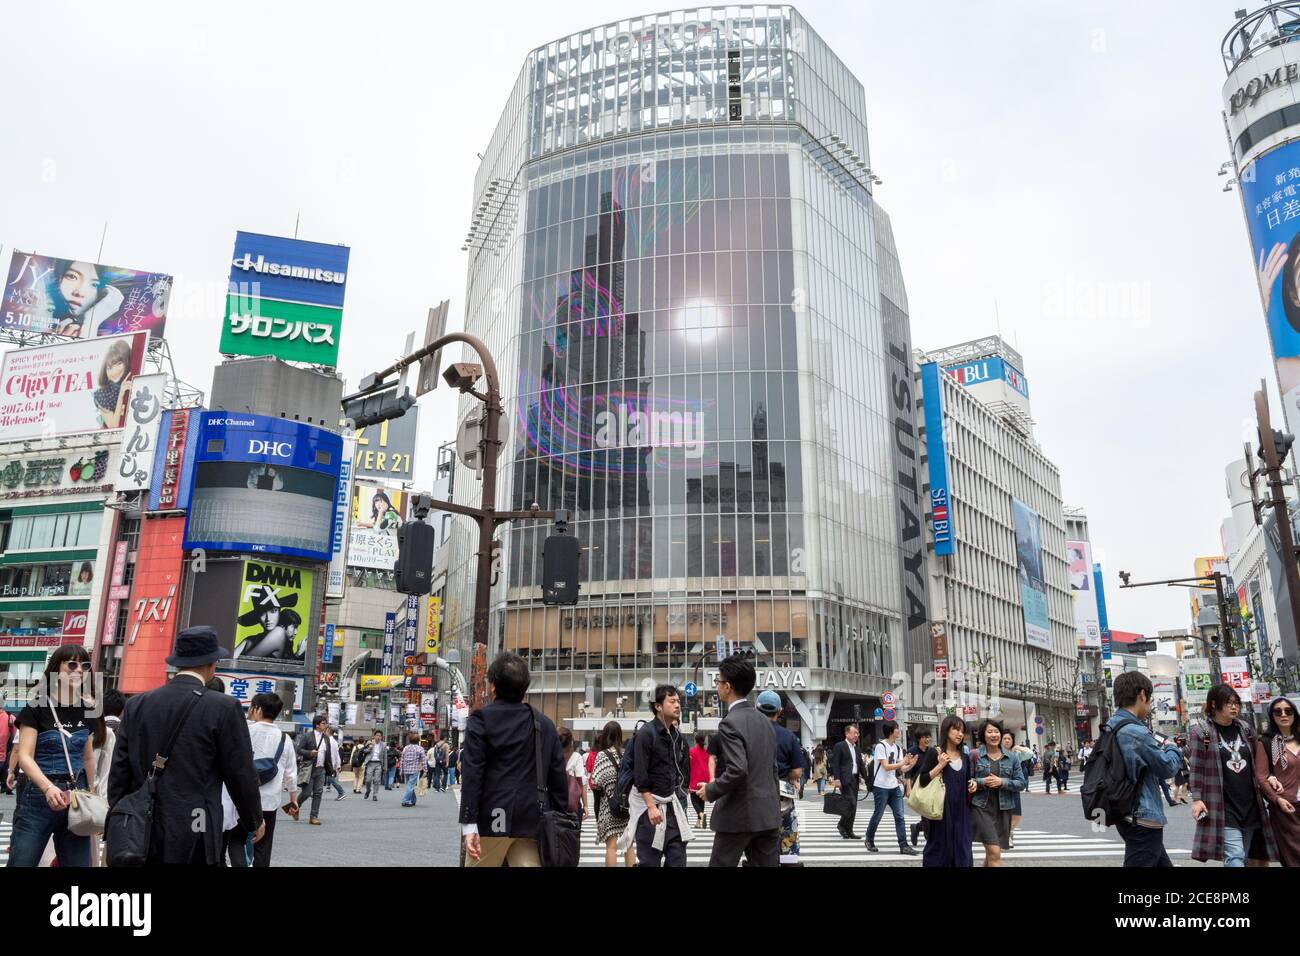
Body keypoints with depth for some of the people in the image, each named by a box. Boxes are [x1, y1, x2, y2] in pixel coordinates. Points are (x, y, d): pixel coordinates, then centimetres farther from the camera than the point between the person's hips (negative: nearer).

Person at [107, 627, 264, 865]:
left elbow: (119, 772, 7)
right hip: (192, 841, -5)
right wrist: (255, 821, 9)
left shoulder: (136, 705, 4)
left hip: (140, 836, 5)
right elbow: (240, 774, -5)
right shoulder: (224, 708, -9)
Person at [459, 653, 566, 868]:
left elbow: (472, 774, -10)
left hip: (492, 819, -3)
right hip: (532, 821, 3)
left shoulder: (481, 720, -3)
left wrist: (468, 825, -11)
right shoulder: (545, 724, 8)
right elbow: (558, 777, 7)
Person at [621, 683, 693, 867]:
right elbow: (640, 775, -15)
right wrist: (651, 806, -19)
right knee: (649, 861, -1)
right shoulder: (646, 733, -11)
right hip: (651, 803, -6)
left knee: (677, 859, 4)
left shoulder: (677, 735, 10)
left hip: (673, 803, 6)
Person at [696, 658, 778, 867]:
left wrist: (711, 791, -11)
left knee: (721, 863, 5)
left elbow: (737, 770, -25)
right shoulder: (763, 720, 11)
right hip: (768, 812, 7)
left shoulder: (730, 723, -15)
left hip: (739, 816, -7)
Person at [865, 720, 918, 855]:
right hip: (881, 787, -6)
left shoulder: (898, 748, 9)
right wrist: (903, 762, -18)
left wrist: (910, 765, -13)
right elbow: (886, 767, -18)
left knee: (899, 816, 1)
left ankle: (903, 846, 2)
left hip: (895, 787, 6)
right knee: (877, 815, 4)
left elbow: (902, 769, 6)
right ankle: (869, 840, 23)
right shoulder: (881, 746, -13)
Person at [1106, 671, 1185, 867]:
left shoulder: (1112, 727, 8)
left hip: (1127, 814, 9)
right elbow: (1166, 766, -11)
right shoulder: (1136, 732, -22)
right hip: (1143, 818, -9)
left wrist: (1160, 749, 12)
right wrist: (1172, 749, 8)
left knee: (1162, 863, 20)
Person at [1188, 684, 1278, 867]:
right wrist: (1196, 798, -12)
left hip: (1249, 803, 6)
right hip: (1222, 806, -6)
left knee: (1246, 857, 11)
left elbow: (1256, 762, 22)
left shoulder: (1246, 728, 11)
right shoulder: (1201, 731, -6)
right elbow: (1197, 768, -7)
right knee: (1235, 856, -13)